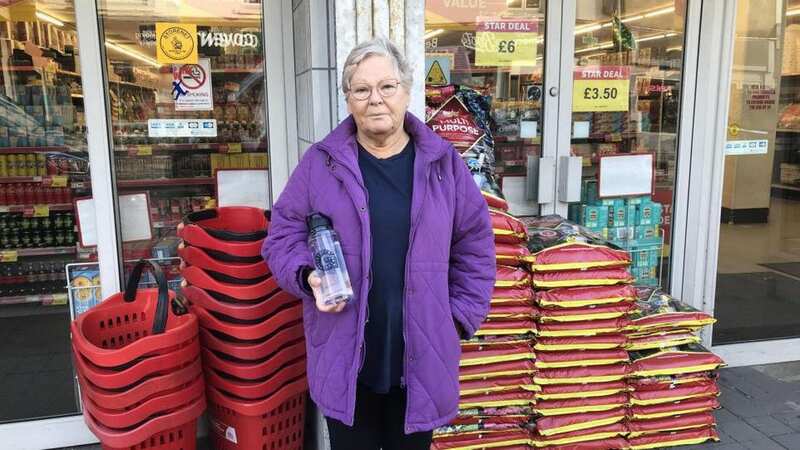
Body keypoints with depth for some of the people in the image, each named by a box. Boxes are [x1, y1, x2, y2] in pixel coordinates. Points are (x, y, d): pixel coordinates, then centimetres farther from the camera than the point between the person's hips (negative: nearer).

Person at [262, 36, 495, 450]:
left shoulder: (442, 161, 1)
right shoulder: (321, 162, -1)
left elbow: (474, 245, 6)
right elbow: (284, 233, 4)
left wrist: (461, 316, 1)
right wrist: (308, 277, -15)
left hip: (421, 354, 1)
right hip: (345, 354, 0)